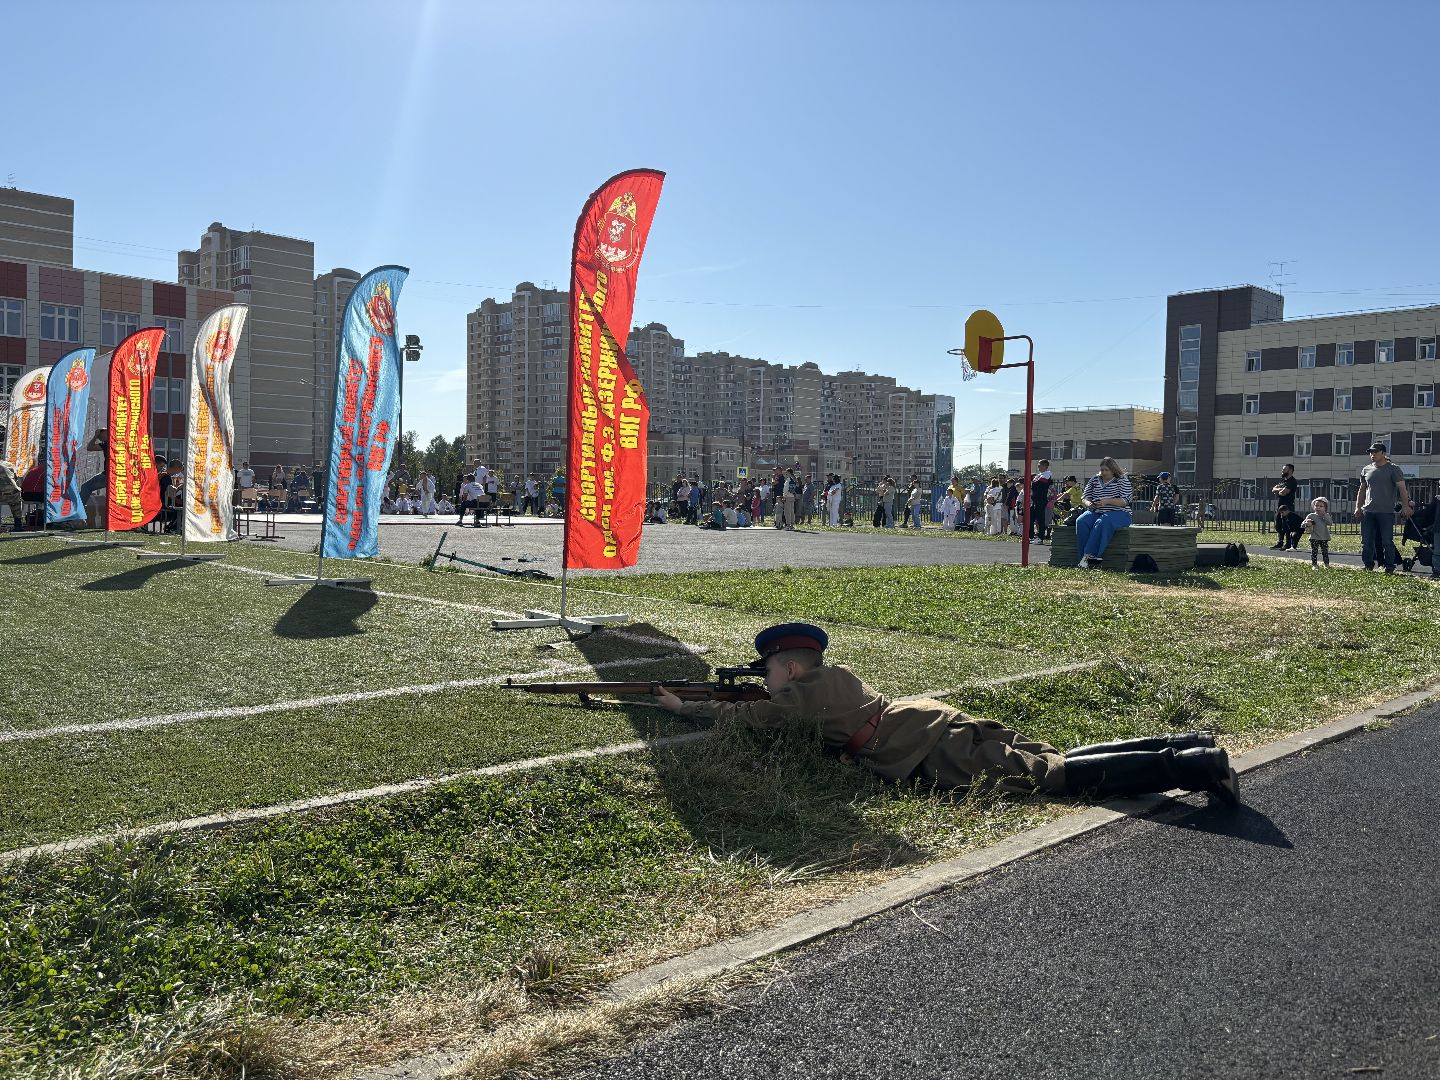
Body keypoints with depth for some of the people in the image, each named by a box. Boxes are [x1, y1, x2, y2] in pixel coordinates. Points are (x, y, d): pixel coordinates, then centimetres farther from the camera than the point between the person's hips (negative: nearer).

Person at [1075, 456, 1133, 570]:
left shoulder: (1122, 480, 3)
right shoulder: (1094, 480, 15)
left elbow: (1125, 501, -8)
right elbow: (1084, 498, 13)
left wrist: (1107, 501, -23)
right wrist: (1088, 503, -13)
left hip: (1118, 513, -4)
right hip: (1095, 512, 4)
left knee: (1102, 523, -38)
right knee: (1081, 522, -29)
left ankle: (1089, 555, -42)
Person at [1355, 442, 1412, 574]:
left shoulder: (1393, 469, -1)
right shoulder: (1366, 470, 14)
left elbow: (1402, 488, -6)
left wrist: (1405, 506, -15)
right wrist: (1358, 507, 12)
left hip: (1386, 512, -5)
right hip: (1367, 511, 5)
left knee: (1387, 541, -3)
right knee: (1366, 541, 5)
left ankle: (1389, 568, 5)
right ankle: (1368, 566, 15)